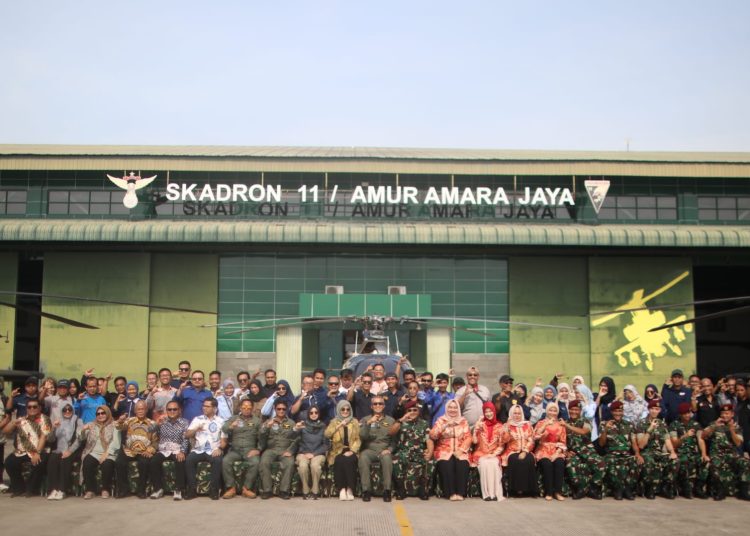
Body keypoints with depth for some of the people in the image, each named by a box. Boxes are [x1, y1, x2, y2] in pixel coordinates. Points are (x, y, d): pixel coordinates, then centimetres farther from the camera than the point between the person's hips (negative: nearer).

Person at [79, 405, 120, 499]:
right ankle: (90, 490, -20)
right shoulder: (92, 425, 20)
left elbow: (115, 442, -3)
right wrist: (83, 430, -15)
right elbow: (81, 438, 8)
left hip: (108, 454, -2)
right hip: (94, 452, 2)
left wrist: (106, 454, -17)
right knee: (87, 463, -30)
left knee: (107, 465, -34)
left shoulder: (114, 425, 9)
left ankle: (106, 489, -16)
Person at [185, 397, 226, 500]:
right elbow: (187, 435, 6)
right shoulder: (197, 419, 13)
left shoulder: (221, 421, 10)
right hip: (198, 450, 1)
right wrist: (196, 429, -13)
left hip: (213, 451, -1)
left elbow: (224, 440, 6)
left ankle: (214, 489, -22)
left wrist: (219, 448, -15)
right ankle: (191, 489, -20)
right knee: (189, 460, -30)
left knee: (218, 461, -34)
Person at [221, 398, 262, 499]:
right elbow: (223, 430, -2)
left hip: (250, 450, -1)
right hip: (235, 449, 1)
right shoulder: (233, 418, 14)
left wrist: (258, 449, -10)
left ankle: (247, 488, -20)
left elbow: (262, 437, 5)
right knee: (225, 461, -29)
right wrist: (230, 427, -24)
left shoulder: (257, 420, 13)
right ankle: (231, 488, -20)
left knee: (255, 462, -31)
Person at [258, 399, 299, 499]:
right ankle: (266, 490, -23)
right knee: (264, 462, -31)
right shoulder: (268, 422, 18)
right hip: (271, 449, 1)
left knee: (290, 463, -32)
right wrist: (267, 427, -15)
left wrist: (290, 451, -11)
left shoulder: (291, 423, 16)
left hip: (285, 450, -1)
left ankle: (284, 490, -26)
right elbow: (261, 436, 3)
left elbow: (296, 439, 5)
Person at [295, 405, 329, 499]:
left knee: (315, 465, -33)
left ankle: (315, 491, -18)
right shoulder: (303, 425, 5)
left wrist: (314, 454, -9)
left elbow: (326, 444, 4)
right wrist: (295, 429, -30)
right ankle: (305, 491, -15)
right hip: (303, 453, 0)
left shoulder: (323, 426, 6)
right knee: (303, 465, -33)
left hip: (318, 454, 0)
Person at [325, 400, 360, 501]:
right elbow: (327, 434, -8)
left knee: (349, 461, -33)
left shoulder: (355, 422, 13)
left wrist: (352, 451, -11)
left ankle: (350, 489, -29)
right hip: (338, 451, 0)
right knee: (340, 461, -33)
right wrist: (339, 426, -19)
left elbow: (358, 439, 5)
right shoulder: (334, 421, 11)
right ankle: (341, 489, -30)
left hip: (350, 451, 0)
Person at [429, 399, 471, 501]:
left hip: (460, 451, 1)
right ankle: (450, 493, -26)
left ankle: (460, 492, -25)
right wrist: (445, 426, -17)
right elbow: (432, 435, -5)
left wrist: (461, 450, -10)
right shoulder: (441, 420, 9)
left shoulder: (463, 421, 14)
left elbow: (468, 437, 6)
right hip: (444, 451, -1)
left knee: (463, 464, -31)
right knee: (446, 464, -33)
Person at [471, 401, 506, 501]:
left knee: (494, 464, -32)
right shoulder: (480, 424, 6)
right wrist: (476, 429, -12)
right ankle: (487, 493, -30)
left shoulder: (499, 426, 6)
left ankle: (495, 493, -30)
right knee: (484, 464, -32)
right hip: (481, 454, 0)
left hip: (494, 455, 0)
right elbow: (474, 441, -2)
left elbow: (502, 445, 4)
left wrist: (494, 454, -11)